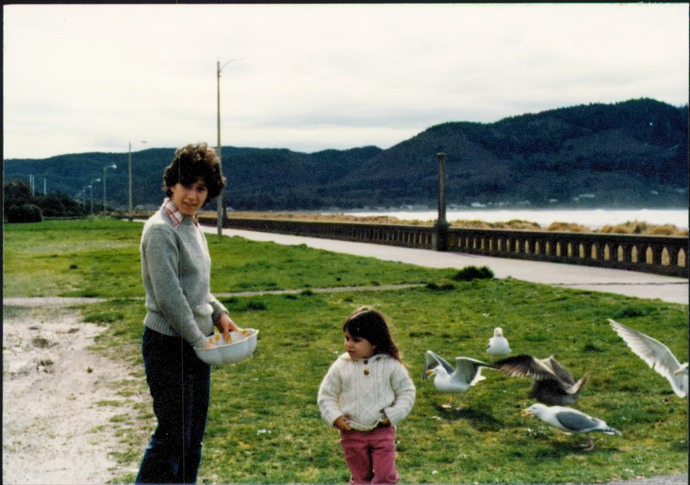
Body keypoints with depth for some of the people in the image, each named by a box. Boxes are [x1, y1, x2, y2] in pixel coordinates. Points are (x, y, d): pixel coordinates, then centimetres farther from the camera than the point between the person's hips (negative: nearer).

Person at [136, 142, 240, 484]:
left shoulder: (192, 226, 11)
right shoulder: (161, 230, -17)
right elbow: (168, 296, -20)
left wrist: (219, 314, 7)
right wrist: (199, 339, -15)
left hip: (196, 342, 9)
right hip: (168, 344, -9)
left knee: (193, 437, 15)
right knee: (172, 437, -4)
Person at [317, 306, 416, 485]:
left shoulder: (391, 365, -9)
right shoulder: (341, 366, -6)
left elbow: (407, 392, 0)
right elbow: (326, 395, 3)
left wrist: (393, 415, -11)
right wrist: (335, 417, -10)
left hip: (382, 431, -1)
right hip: (352, 434, 2)